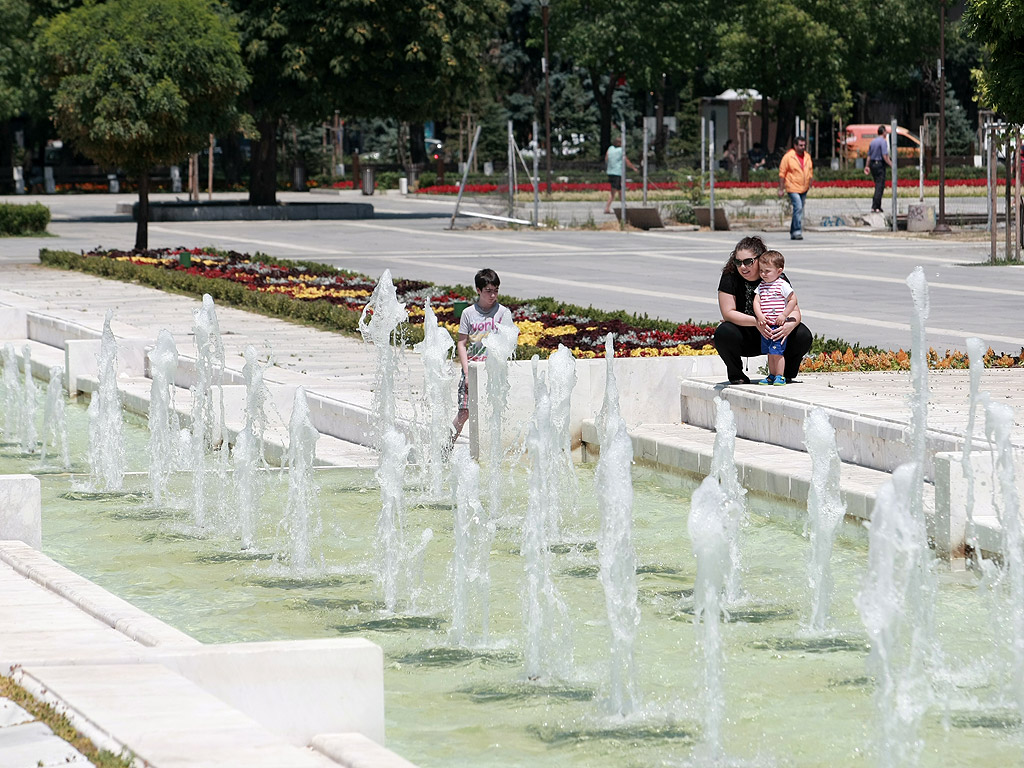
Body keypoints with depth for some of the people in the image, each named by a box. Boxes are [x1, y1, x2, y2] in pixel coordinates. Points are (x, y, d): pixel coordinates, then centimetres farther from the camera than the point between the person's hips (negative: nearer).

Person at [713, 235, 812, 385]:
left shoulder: (778, 278, -10)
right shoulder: (730, 276, -12)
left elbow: (795, 311, -12)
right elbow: (728, 313, -17)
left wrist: (789, 325, -38)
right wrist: (756, 322, -33)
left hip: (773, 336, 1)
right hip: (745, 340, -1)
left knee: (803, 336, -24)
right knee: (723, 334, -33)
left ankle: (785, 374, 3)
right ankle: (736, 375, -6)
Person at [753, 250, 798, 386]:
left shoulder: (782, 285, -6)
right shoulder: (761, 286, 11)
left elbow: (793, 300, -6)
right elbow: (756, 302, 5)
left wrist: (784, 315, -13)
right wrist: (760, 316, -11)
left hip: (778, 326, -6)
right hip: (765, 326, 6)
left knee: (777, 352, -10)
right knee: (770, 353, 12)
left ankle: (780, 376, -4)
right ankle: (772, 375, 20)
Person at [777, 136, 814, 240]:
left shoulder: (807, 157, 9)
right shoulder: (788, 157, -9)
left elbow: (810, 173, 19)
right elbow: (782, 173, -7)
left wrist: (810, 185, 14)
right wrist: (781, 189, -9)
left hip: (804, 189, 6)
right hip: (793, 188, -6)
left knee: (799, 210, 11)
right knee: (798, 207, -20)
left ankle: (793, 232, 20)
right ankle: (797, 231, -19)